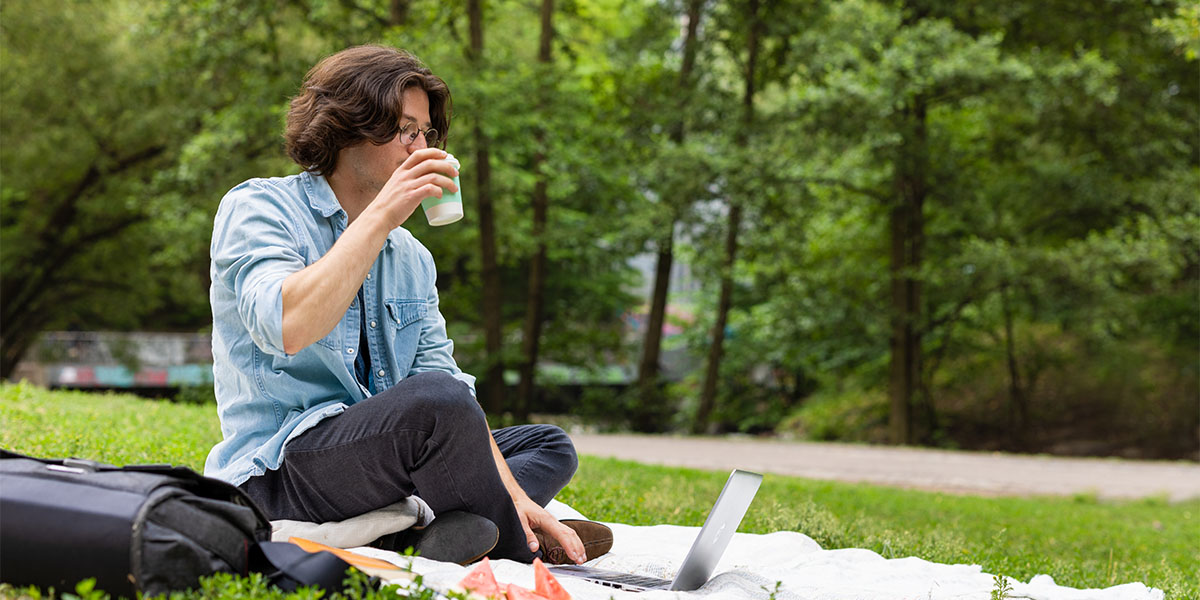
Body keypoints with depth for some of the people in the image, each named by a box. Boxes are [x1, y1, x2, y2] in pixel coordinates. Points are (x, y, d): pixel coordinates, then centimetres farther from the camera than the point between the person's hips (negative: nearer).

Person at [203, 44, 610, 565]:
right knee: (438, 401, -31)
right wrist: (380, 217, -20)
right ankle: (524, 561, -12)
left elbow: (441, 372, 9)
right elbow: (286, 329, -24)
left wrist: (512, 493, -4)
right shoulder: (256, 208, -4)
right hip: (275, 472, -9)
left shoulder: (410, 257, 18)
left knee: (550, 445, 8)